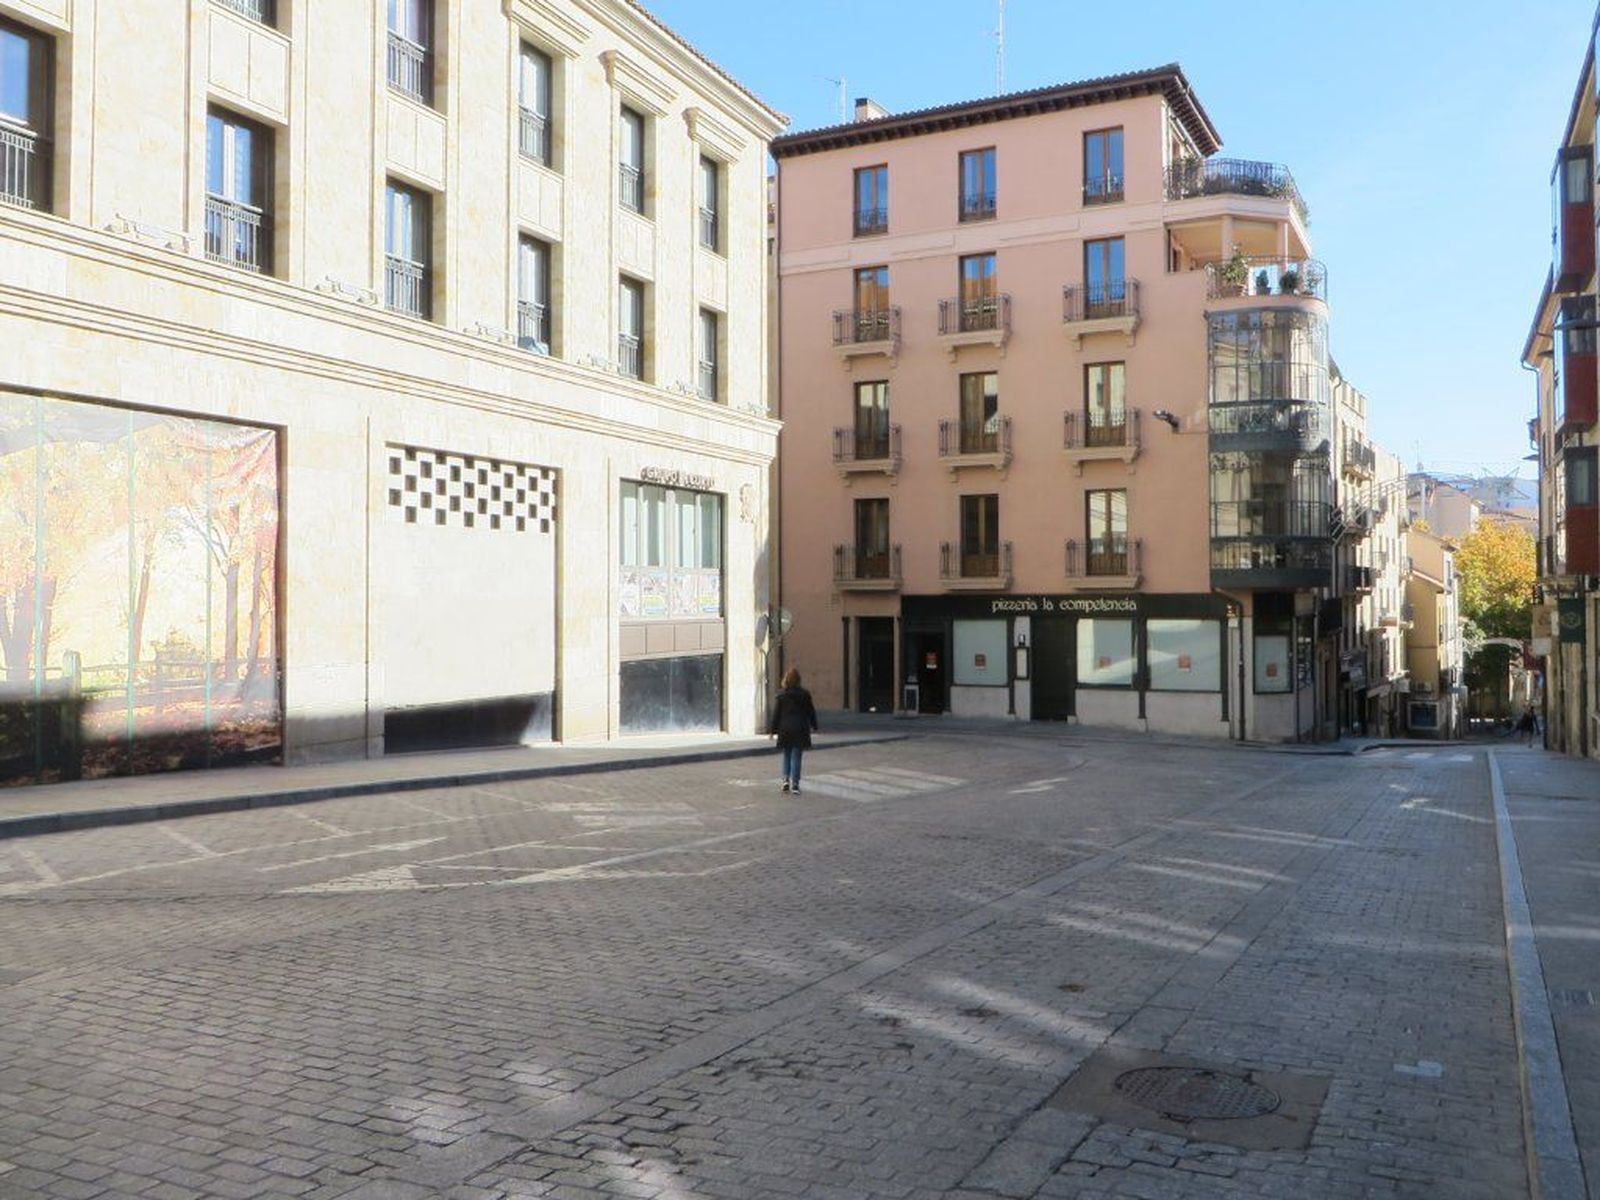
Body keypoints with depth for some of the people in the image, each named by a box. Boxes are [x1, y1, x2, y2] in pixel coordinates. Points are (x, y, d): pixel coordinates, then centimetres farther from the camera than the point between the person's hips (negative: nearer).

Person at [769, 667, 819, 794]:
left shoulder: (781, 695, -3)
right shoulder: (804, 694, -2)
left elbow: (776, 714, -2)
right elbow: (811, 711, 5)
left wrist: (773, 729, 5)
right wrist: (813, 725, 18)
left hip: (785, 729, 1)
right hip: (800, 729, -1)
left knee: (787, 755, 16)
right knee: (796, 756, 2)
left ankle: (786, 779, 4)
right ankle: (795, 783, -3)